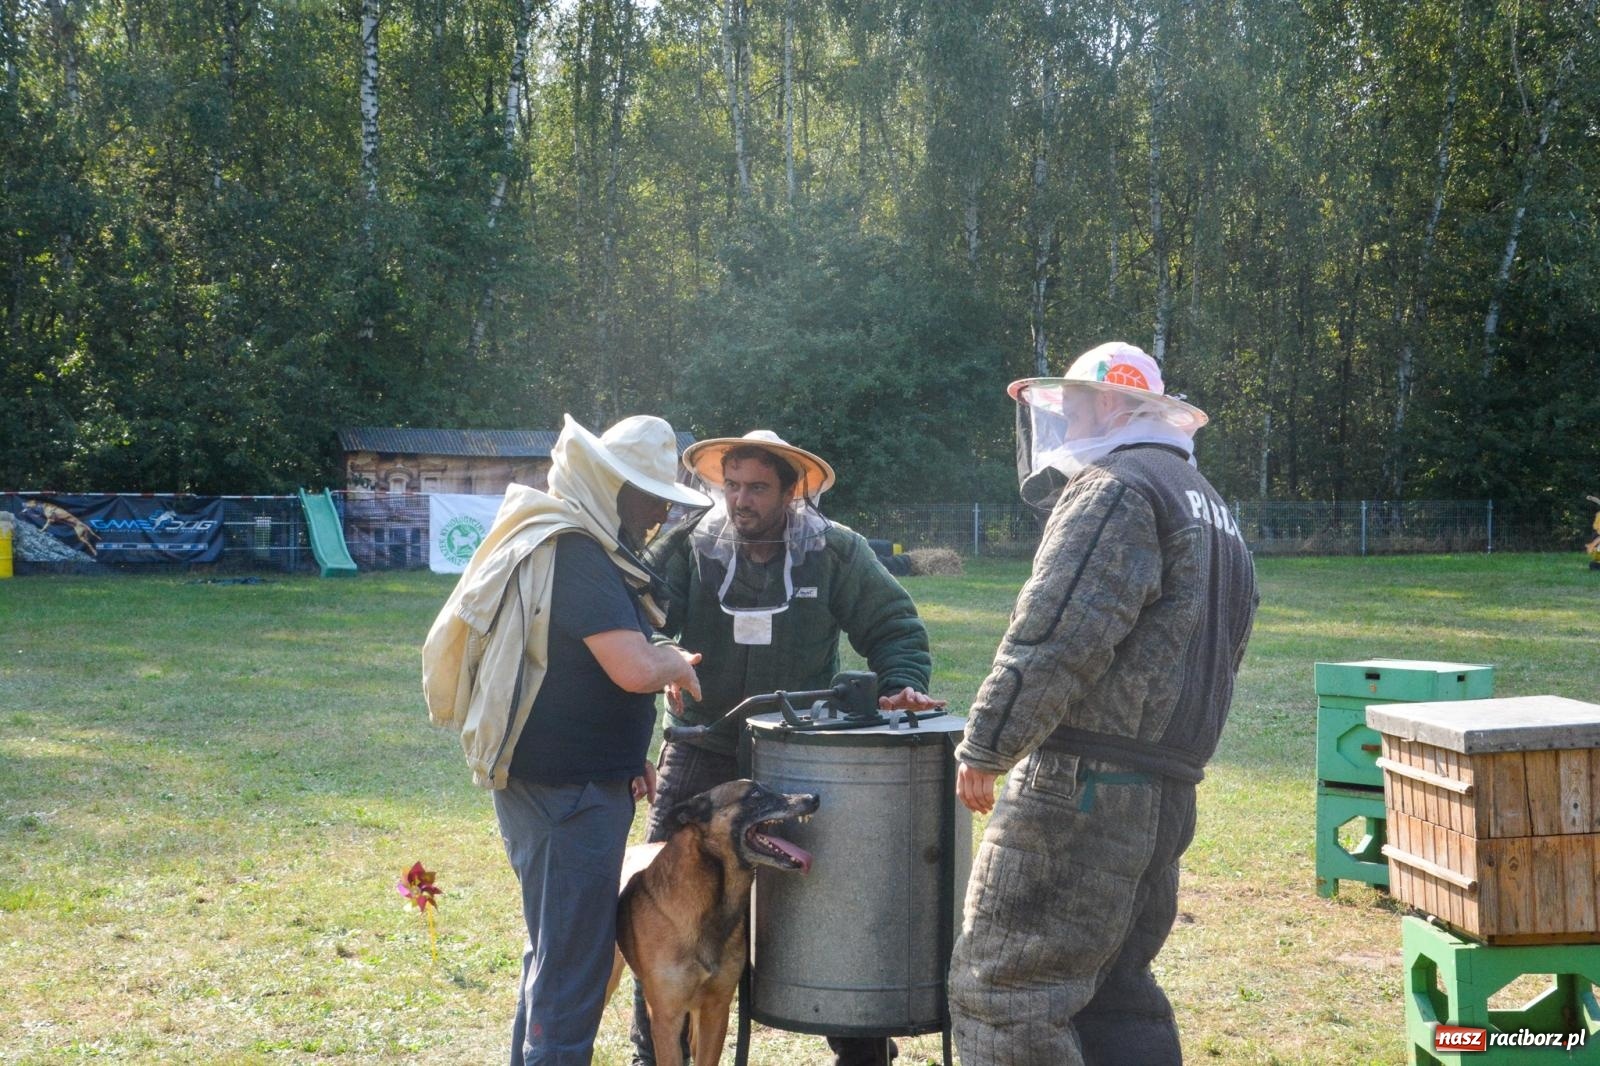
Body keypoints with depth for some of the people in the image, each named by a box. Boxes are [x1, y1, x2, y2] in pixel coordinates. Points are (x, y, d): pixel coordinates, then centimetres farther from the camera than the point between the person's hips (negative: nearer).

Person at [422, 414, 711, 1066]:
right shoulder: (575, 553, -19)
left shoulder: (579, 545, 13)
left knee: (557, 947, 22)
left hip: (563, 783, 11)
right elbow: (636, 670, -30)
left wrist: (626, 758, 15)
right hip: (566, 791, -11)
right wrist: (678, 663, -9)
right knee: (573, 962, -4)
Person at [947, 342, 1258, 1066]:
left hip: (1081, 789, -10)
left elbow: (1056, 633, -20)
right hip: (1167, 797, 10)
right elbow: (1218, 657, 25)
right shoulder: (1207, 506, 22)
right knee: (1113, 991, 17)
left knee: (1001, 988, -6)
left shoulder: (1116, 486, -10)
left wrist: (984, 747, -15)